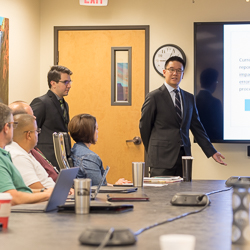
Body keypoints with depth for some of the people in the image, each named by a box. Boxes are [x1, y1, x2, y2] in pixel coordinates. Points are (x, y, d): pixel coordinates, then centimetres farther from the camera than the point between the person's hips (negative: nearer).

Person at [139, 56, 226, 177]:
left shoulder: (189, 98, 15)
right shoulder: (154, 97, -2)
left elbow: (197, 127, 16)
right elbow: (144, 126, 3)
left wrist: (212, 152, 10)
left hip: (183, 156, 5)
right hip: (162, 158, -5)